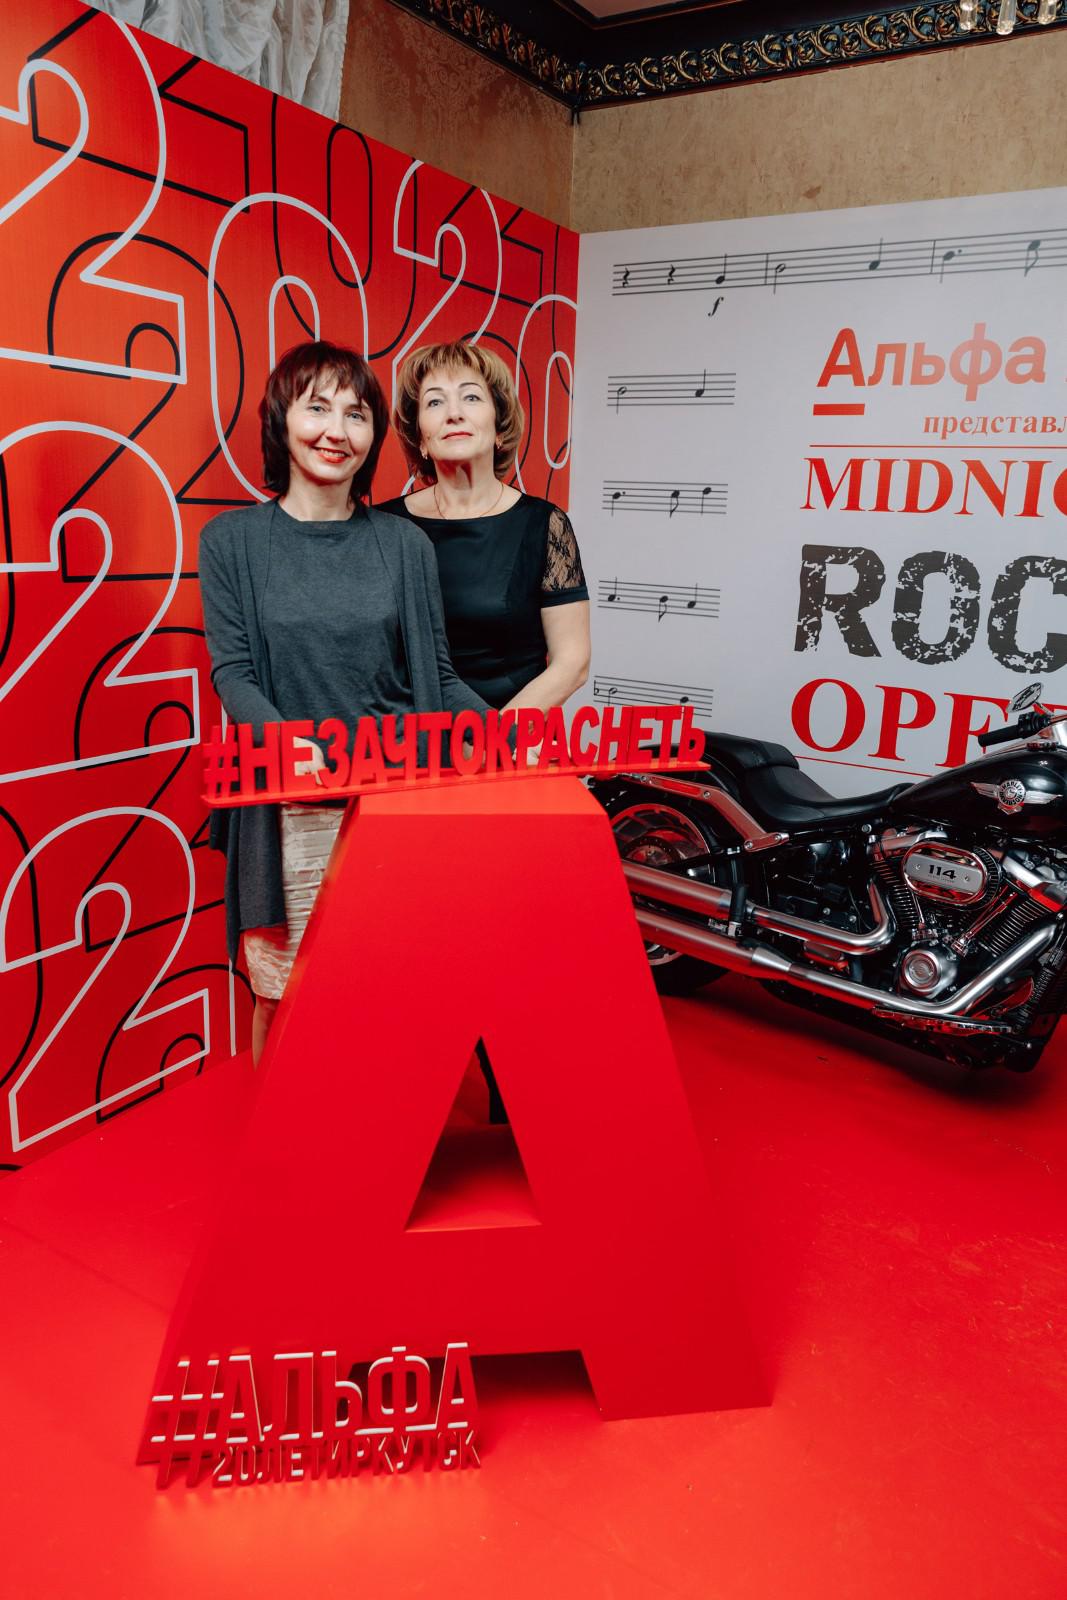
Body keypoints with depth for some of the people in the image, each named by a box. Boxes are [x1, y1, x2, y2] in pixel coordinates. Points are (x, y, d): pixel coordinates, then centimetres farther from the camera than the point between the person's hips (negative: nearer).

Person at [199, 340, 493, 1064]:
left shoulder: (405, 543, 8)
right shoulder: (235, 539, 3)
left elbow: (437, 676, 8)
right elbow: (233, 673, -4)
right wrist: (285, 742, -23)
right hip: (290, 809, -1)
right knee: (283, 992, 7)